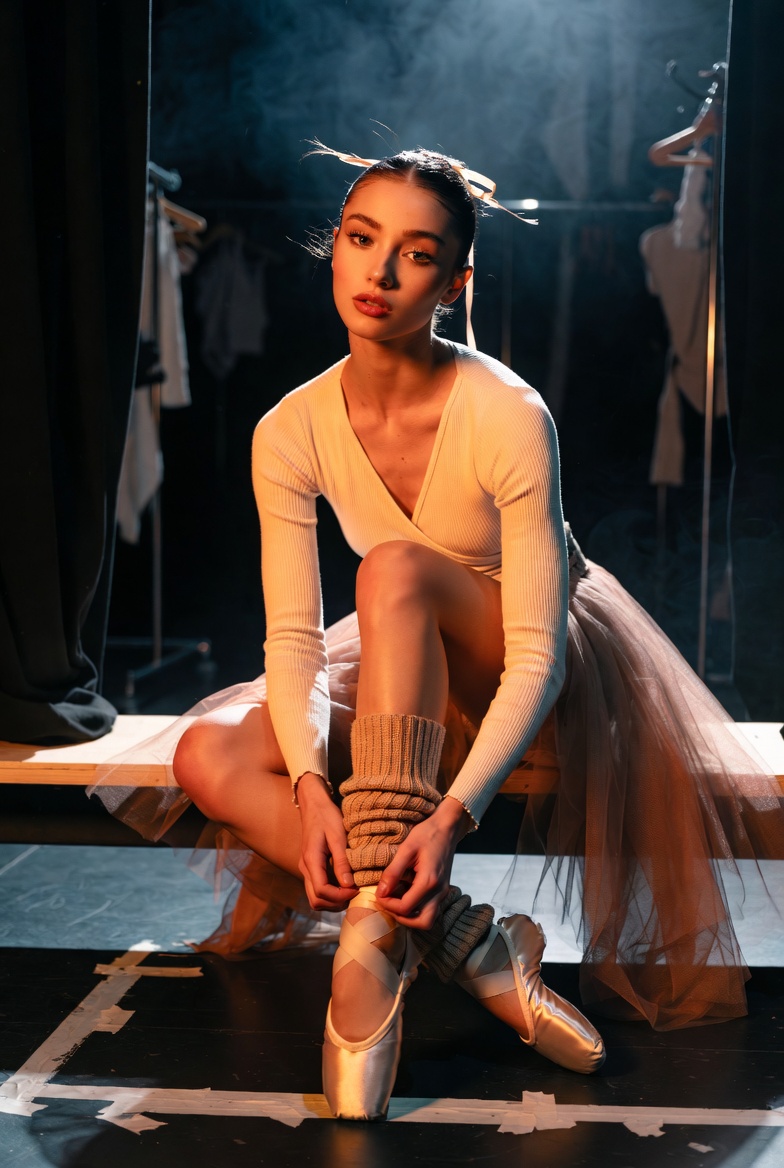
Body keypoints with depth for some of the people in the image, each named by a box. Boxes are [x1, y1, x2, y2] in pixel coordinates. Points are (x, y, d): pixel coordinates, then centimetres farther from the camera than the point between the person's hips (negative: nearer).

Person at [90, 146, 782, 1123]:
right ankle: (465, 943, -23)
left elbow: (537, 657, -26)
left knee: (395, 566, -35)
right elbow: (293, 636, -13)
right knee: (208, 754, -21)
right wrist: (311, 785, -31)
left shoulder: (507, 416, -24)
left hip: (526, 682, -4)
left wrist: (453, 813, -39)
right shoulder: (291, 433, -11)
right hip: (408, 677, 5)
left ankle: (375, 936, -38)